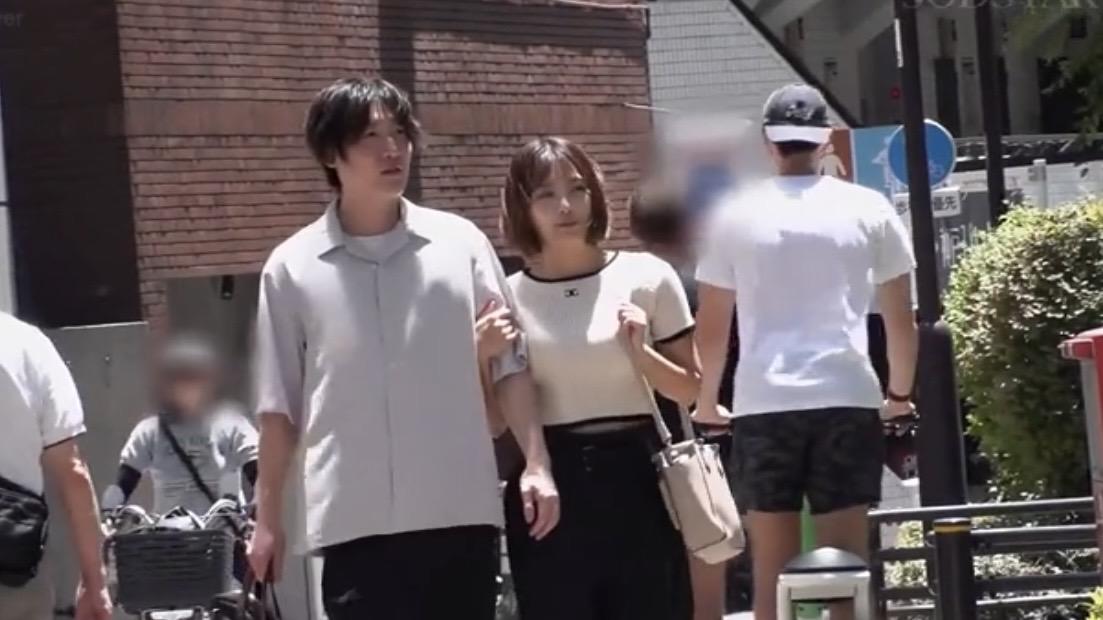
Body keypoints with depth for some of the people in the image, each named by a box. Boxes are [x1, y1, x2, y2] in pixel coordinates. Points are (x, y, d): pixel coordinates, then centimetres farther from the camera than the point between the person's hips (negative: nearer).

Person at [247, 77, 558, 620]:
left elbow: (509, 364, 9)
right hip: (356, 521, -2)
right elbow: (278, 404, 6)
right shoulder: (293, 268, 2)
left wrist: (536, 464, 0)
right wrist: (268, 518, 5)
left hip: (461, 511, 2)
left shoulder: (460, 243, 5)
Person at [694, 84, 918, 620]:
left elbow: (711, 329, 9)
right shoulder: (868, 210, 6)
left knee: (775, 575, 4)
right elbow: (901, 321, 11)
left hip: (763, 403, 0)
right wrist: (900, 392, 28)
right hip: (847, 398, 0)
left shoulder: (735, 216, 6)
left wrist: (706, 400, 25)